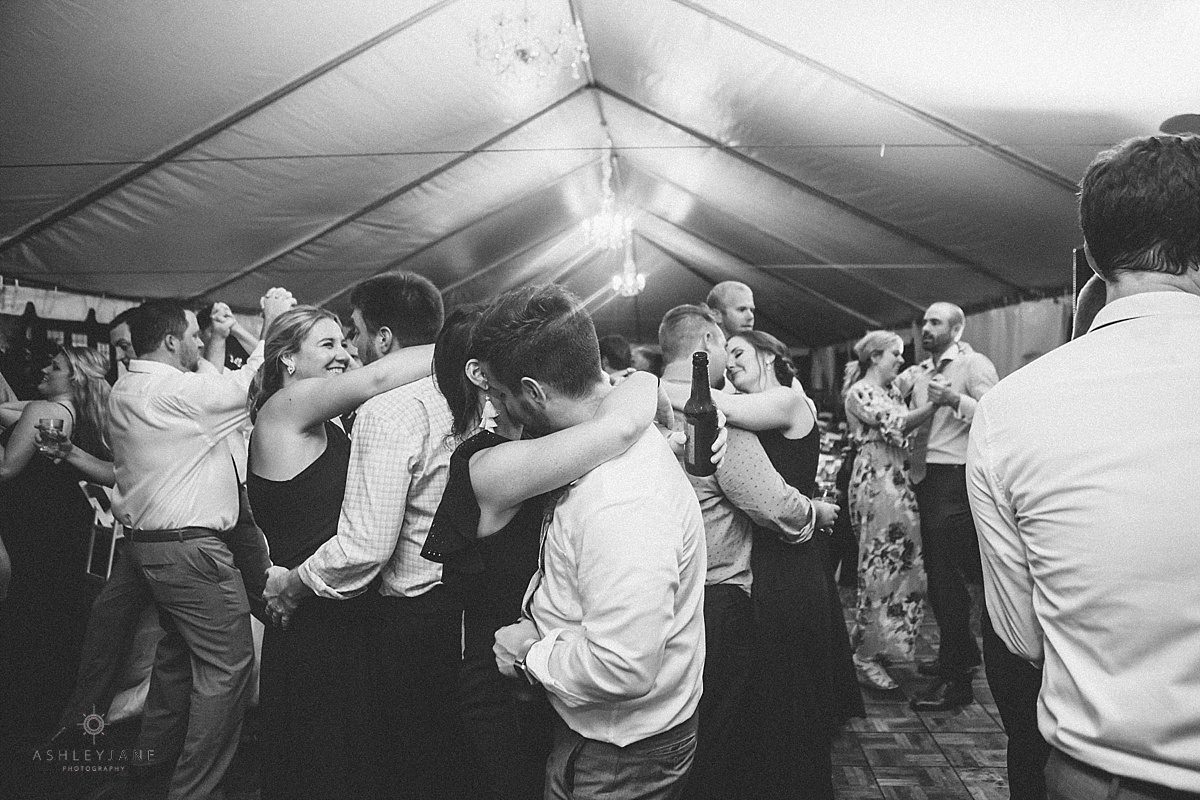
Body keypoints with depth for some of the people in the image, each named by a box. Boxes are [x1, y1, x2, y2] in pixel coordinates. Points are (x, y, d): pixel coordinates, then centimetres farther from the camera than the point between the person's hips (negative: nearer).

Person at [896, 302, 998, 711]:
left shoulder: (974, 365, -6)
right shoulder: (919, 371, 17)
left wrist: (954, 399, -27)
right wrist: (901, 393, 6)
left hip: (954, 478, -8)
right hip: (925, 478, 8)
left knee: (947, 575, -7)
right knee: (937, 572, 16)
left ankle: (955, 680, 2)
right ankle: (961, 653, 33)